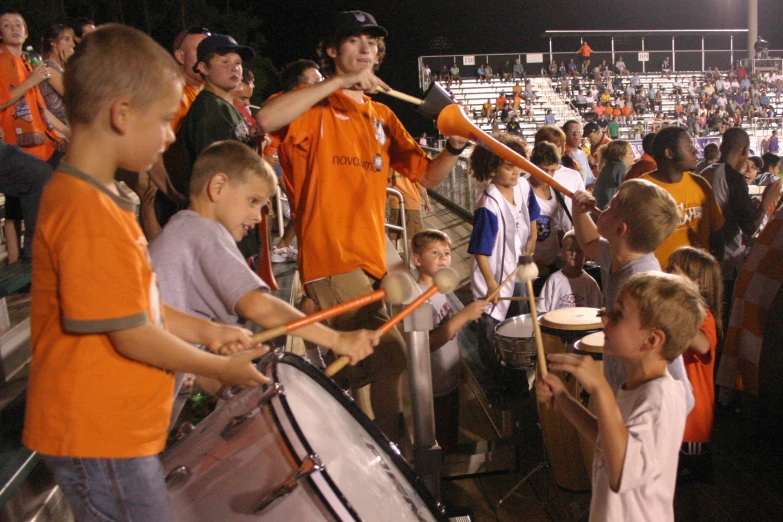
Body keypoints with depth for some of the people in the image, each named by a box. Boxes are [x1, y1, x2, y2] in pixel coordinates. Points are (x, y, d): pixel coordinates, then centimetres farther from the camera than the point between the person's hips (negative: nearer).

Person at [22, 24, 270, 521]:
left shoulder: (100, 198, 8)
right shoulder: (89, 214, -24)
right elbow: (131, 336, -22)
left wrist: (205, 330, 7)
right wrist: (220, 368, -9)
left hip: (116, 428, 9)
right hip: (98, 439, -9)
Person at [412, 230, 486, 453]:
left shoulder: (440, 290, 6)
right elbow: (428, 342, -31)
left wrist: (460, 363, 12)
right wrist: (464, 315, -32)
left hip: (450, 382, 9)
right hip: (434, 390, -9)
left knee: (452, 442, 22)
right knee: (439, 448, 5)